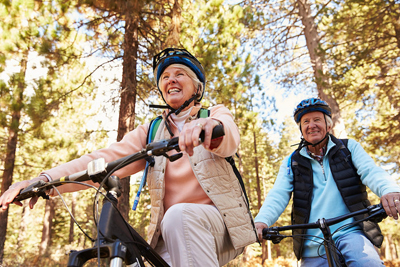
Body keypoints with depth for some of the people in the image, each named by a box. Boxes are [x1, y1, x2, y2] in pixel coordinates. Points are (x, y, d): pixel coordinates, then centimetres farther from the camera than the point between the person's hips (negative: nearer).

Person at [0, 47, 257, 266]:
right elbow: (106, 159, -6)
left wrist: (211, 125, -48)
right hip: (172, 236, 3)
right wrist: (45, 179, -22)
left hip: (219, 221, -2)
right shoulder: (150, 132, 9)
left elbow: (229, 139, -22)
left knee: (179, 215, -32)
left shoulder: (216, 114, 3)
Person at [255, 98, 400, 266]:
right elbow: (278, 195, -2)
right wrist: (262, 220, -23)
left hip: (350, 232, -2)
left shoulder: (349, 147, 10)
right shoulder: (292, 162, 10)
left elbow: (370, 171, -6)